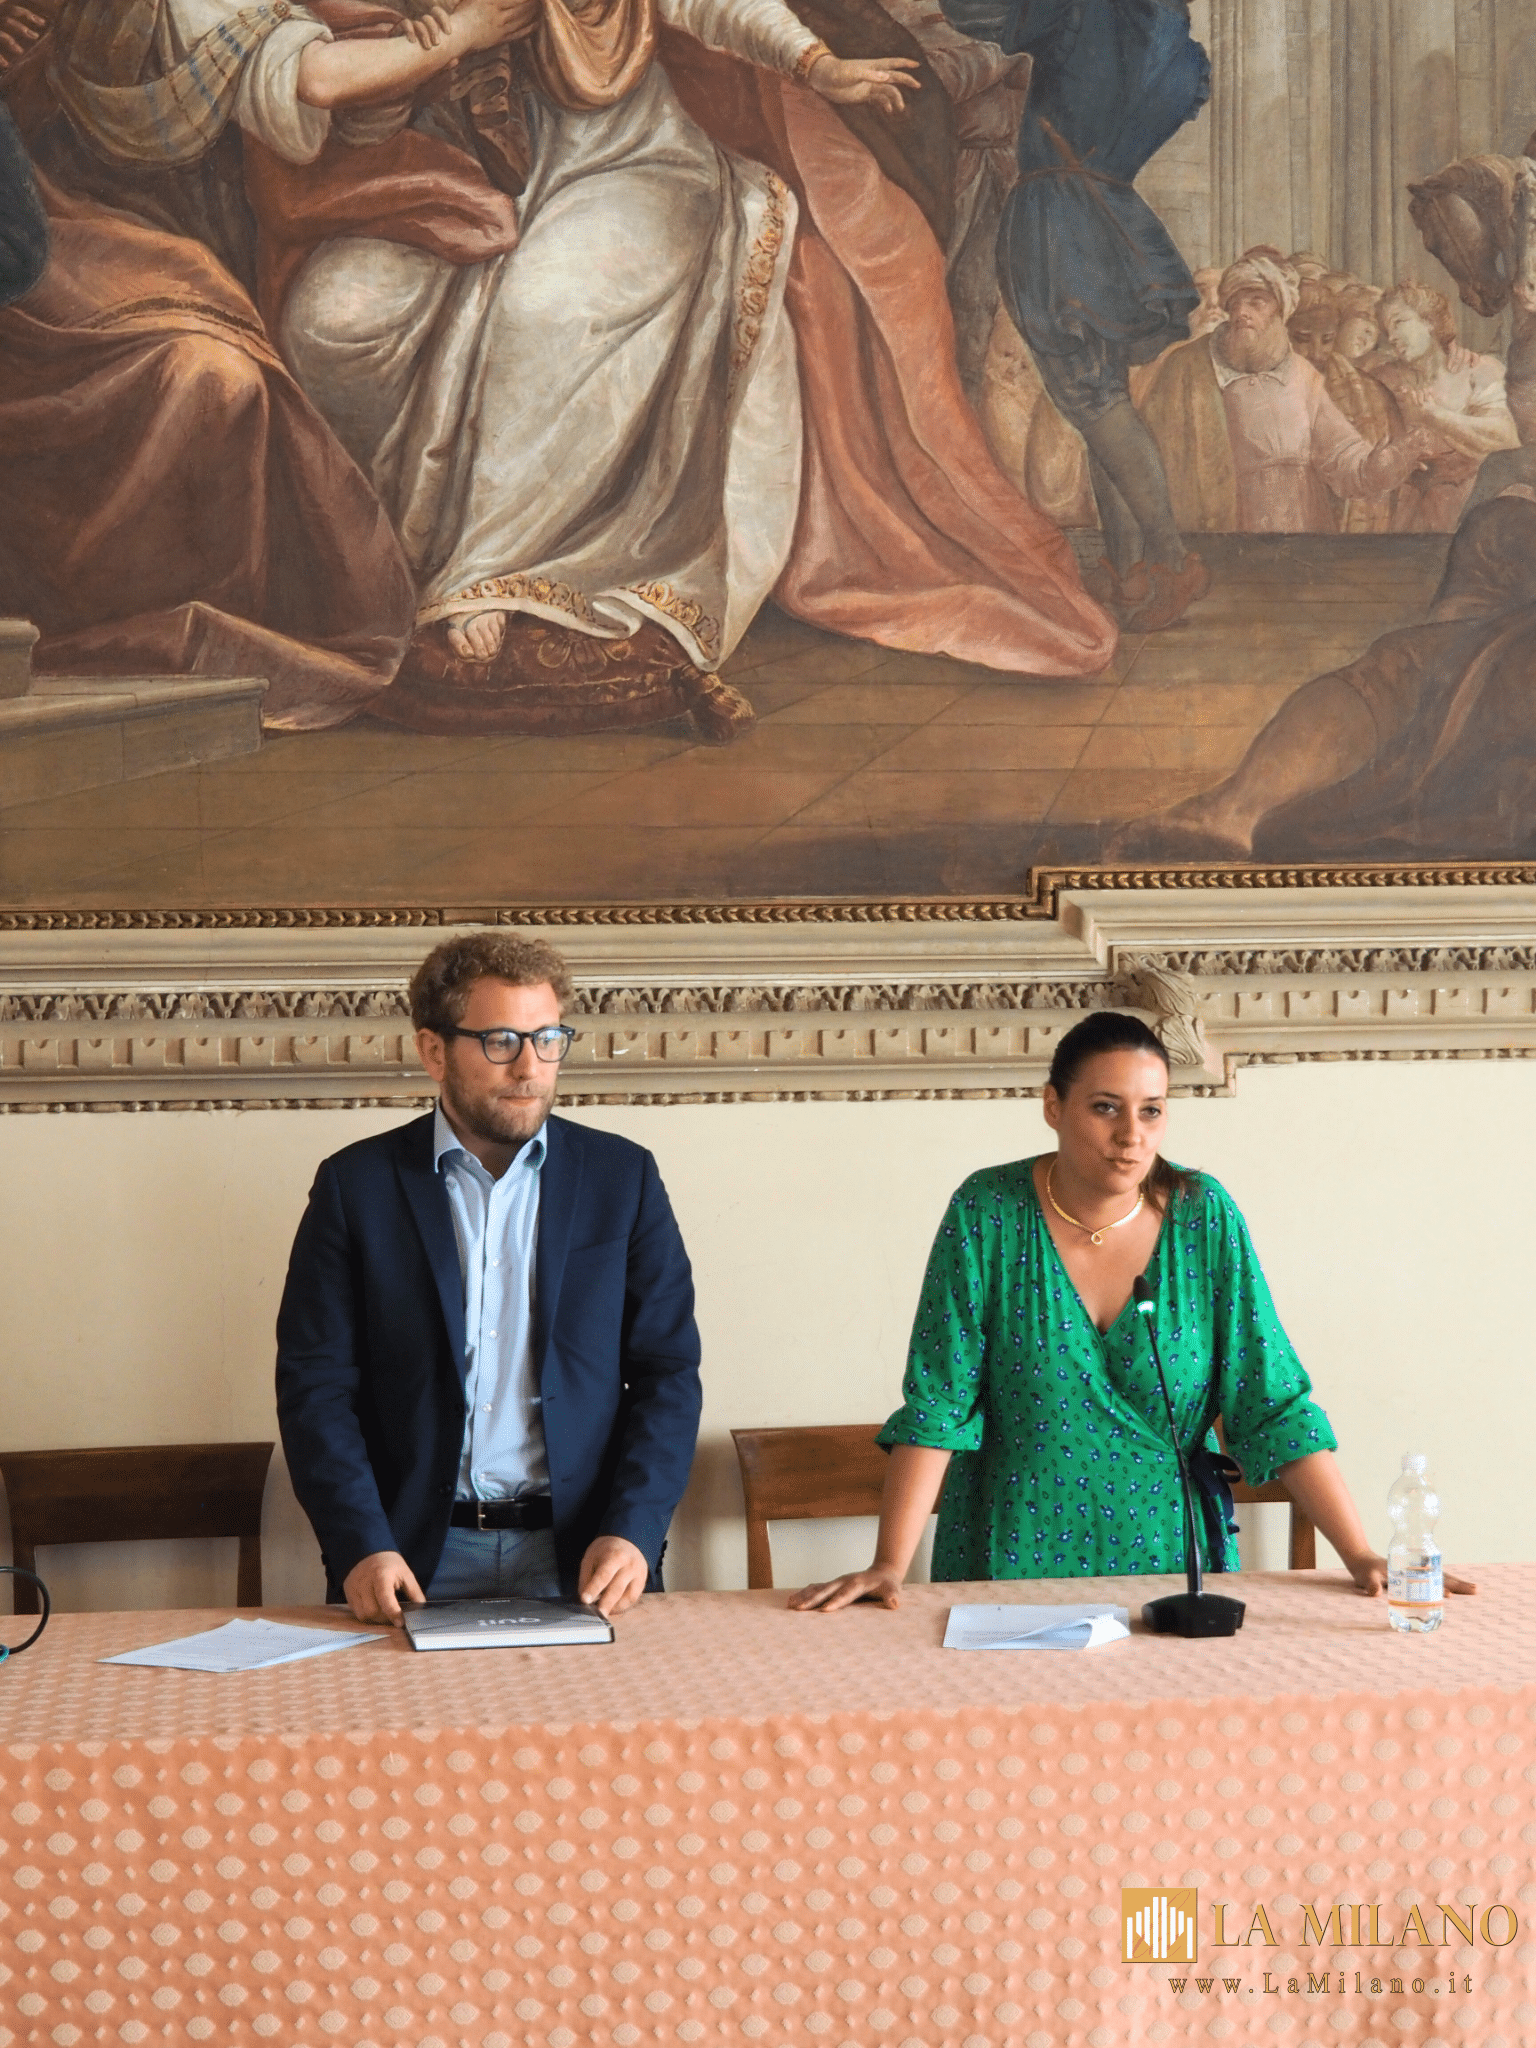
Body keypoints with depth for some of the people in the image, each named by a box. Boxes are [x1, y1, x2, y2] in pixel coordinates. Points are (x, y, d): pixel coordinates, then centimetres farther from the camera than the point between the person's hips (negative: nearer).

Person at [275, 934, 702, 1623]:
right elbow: (316, 1384, 2)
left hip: (579, 1561, 1)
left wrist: (632, 1531, -7)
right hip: (415, 1559, 0)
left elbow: (667, 1372, 8)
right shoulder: (357, 1186, 6)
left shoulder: (622, 1177, 9)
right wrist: (362, 1547, -12)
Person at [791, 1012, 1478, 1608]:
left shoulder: (1204, 1216, -2)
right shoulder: (988, 1215, -6)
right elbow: (937, 1406, -7)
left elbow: (1273, 1405, -2)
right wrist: (889, 1565, -16)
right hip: (1014, 1561, -1)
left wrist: (1361, 1557, -9)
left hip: (1169, 1553, 1)